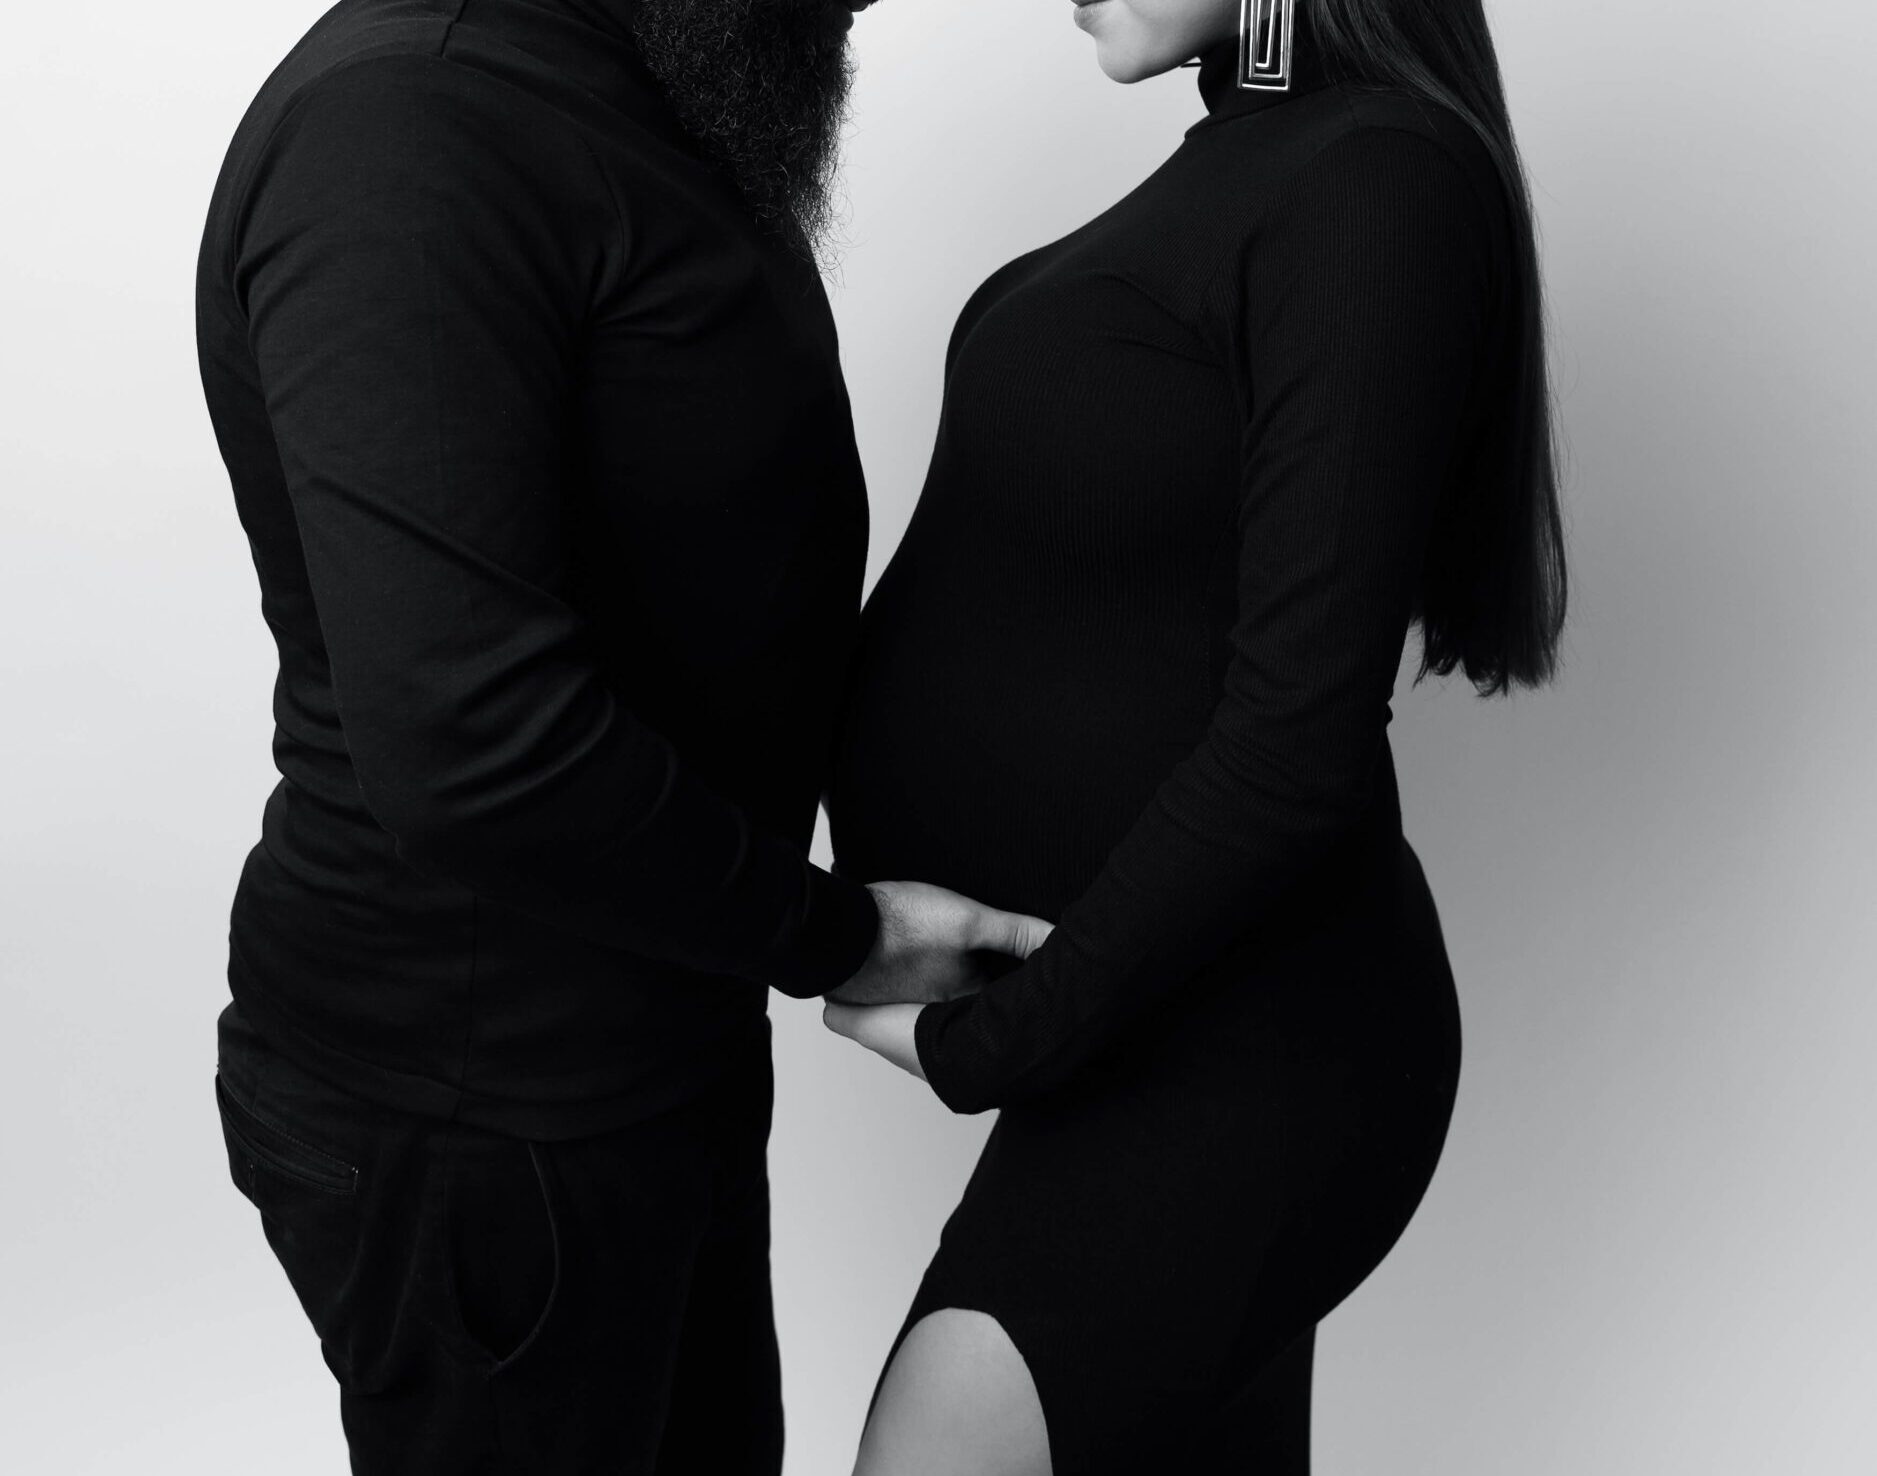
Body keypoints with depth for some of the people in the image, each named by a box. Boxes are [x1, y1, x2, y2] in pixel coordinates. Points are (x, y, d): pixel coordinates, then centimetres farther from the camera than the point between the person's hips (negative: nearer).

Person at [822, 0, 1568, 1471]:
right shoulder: (1254, 154, 10)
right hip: (1169, 1023, 9)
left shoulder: (1382, 180, -17)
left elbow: (1298, 745, -21)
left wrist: (994, 1039, -15)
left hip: (1231, 1057, -9)